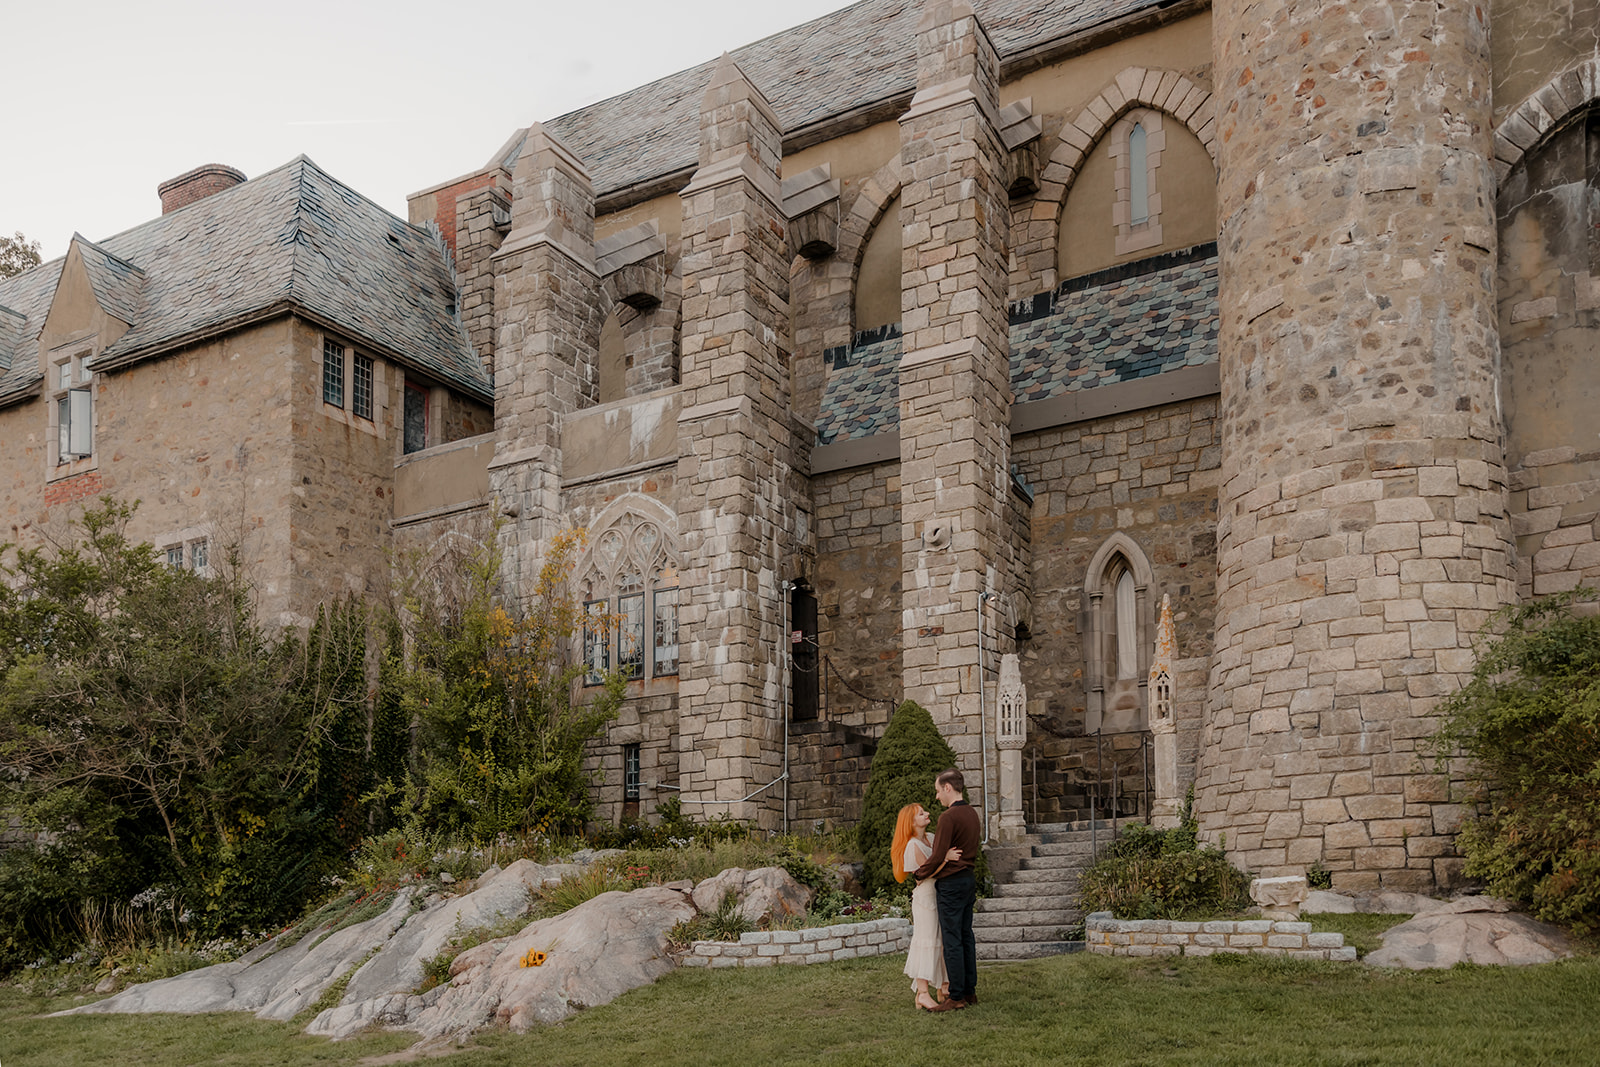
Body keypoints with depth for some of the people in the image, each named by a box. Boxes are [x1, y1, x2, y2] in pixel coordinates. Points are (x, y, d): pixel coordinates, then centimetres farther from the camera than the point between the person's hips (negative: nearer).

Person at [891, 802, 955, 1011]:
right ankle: (922, 993, -6)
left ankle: (944, 988, 19)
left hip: (939, 895, 8)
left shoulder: (931, 838, 10)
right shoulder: (913, 846, -14)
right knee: (927, 942, -8)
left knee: (943, 941, 10)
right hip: (925, 897, -8)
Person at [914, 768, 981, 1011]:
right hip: (969, 877, 9)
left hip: (951, 882, -9)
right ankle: (970, 991, 17)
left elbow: (938, 857, -17)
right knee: (966, 936, 13)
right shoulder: (971, 813, 10)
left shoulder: (949, 817, -17)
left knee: (952, 940, -4)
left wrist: (919, 872, -2)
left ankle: (957, 996, -2)